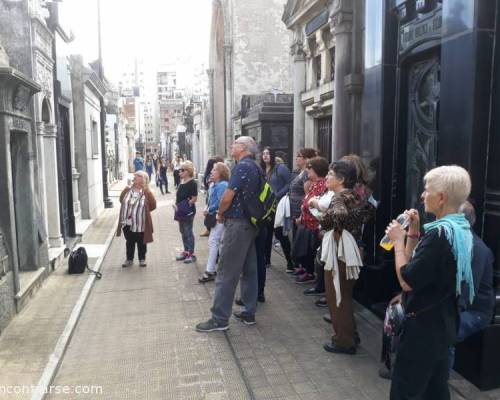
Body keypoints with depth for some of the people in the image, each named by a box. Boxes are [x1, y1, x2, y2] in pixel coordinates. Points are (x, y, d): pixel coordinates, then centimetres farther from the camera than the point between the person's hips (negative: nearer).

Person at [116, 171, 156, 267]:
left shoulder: (146, 193, -9)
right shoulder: (128, 190, 4)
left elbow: (153, 205, -12)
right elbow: (121, 200, 13)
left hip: (140, 224, -3)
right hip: (127, 223, 4)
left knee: (141, 242, 11)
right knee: (129, 242, 15)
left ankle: (142, 259, 28)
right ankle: (129, 259, 29)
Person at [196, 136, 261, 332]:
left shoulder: (242, 166, -15)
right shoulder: (256, 168, 12)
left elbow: (228, 196, -19)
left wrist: (220, 213, 0)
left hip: (237, 224, -9)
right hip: (251, 223, 9)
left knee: (227, 273, -4)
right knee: (249, 269, 13)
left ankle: (220, 319, 3)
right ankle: (249, 312, 21)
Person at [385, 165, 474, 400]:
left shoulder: (439, 233, -25)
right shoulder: (460, 229, 5)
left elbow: (407, 281, -23)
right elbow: (417, 268, 9)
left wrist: (398, 240, -14)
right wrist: (413, 233, 1)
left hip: (424, 326, -9)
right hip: (443, 323, 9)